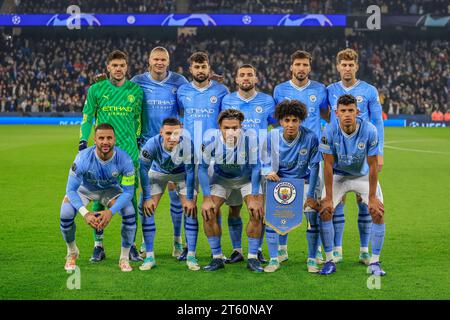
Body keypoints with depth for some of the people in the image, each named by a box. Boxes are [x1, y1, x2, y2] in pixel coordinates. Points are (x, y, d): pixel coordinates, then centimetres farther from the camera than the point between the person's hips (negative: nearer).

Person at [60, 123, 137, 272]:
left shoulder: (124, 159, -31)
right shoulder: (83, 158, -35)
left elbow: (128, 191, -23)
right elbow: (71, 189, -27)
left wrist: (111, 211, -38)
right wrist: (85, 213, -42)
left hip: (110, 188, 1)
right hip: (84, 188, -1)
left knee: (130, 213, -25)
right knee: (66, 214, -26)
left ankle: (124, 258, -2)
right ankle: (72, 253, 6)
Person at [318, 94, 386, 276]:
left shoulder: (369, 130, -26)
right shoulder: (330, 131, -24)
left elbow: (373, 166, -19)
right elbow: (328, 165, -18)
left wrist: (372, 197, -17)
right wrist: (329, 197, -18)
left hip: (364, 175, 0)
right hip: (338, 176, 0)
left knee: (378, 212, -14)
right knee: (325, 210, -15)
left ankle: (374, 263, -1)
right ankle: (330, 261, -3)